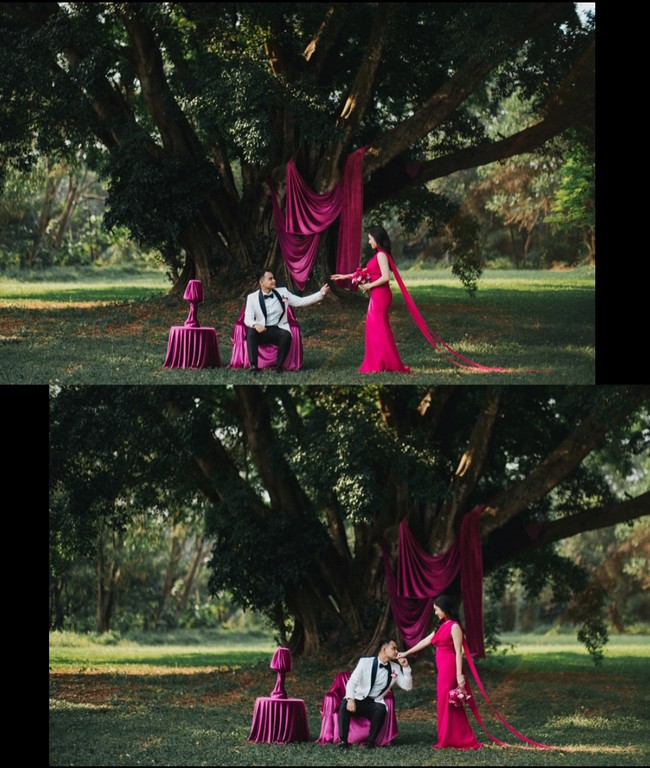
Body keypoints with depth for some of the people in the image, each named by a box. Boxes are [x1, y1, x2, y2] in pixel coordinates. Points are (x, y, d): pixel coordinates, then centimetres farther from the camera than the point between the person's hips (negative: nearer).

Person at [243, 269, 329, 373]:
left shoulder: (282, 292, 7)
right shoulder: (252, 297, 2)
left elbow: (301, 301, 6)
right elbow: (247, 319, -4)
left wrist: (321, 294, -5)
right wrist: (255, 324, -29)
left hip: (279, 330, 1)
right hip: (262, 331, -1)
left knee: (286, 335, -33)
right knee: (251, 332, -34)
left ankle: (279, 366, -21)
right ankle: (253, 365, -34)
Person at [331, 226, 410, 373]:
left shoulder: (381, 255, -13)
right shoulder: (378, 255, 15)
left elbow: (385, 277, -22)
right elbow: (367, 272, 23)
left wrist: (369, 286, -13)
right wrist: (346, 277, 25)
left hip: (380, 295, -9)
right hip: (377, 296, 9)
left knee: (379, 328, -6)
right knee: (375, 328, 9)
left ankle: (382, 364, -3)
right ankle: (377, 363, 11)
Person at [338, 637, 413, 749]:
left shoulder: (395, 668, 9)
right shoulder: (365, 661, -3)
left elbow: (407, 686, 7)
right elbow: (352, 682, -12)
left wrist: (406, 668, -7)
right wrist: (350, 699, -31)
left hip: (375, 703, 2)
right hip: (358, 700, -2)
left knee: (381, 709, -35)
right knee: (344, 704, -35)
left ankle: (370, 742, -24)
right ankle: (343, 740, -31)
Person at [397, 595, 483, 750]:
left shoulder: (454, 627, -11)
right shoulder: (442, 626, 15)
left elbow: (458, 652, -16)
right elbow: (425, 641, 24)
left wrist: (459, 675, -21)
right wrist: (406, 653, 29)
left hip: (450, 669, -9)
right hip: (443, 669, 9)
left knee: (448, 703, -4)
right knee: (445, 704, 10)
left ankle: (449, 740, 0)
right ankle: (449, 739, 14)